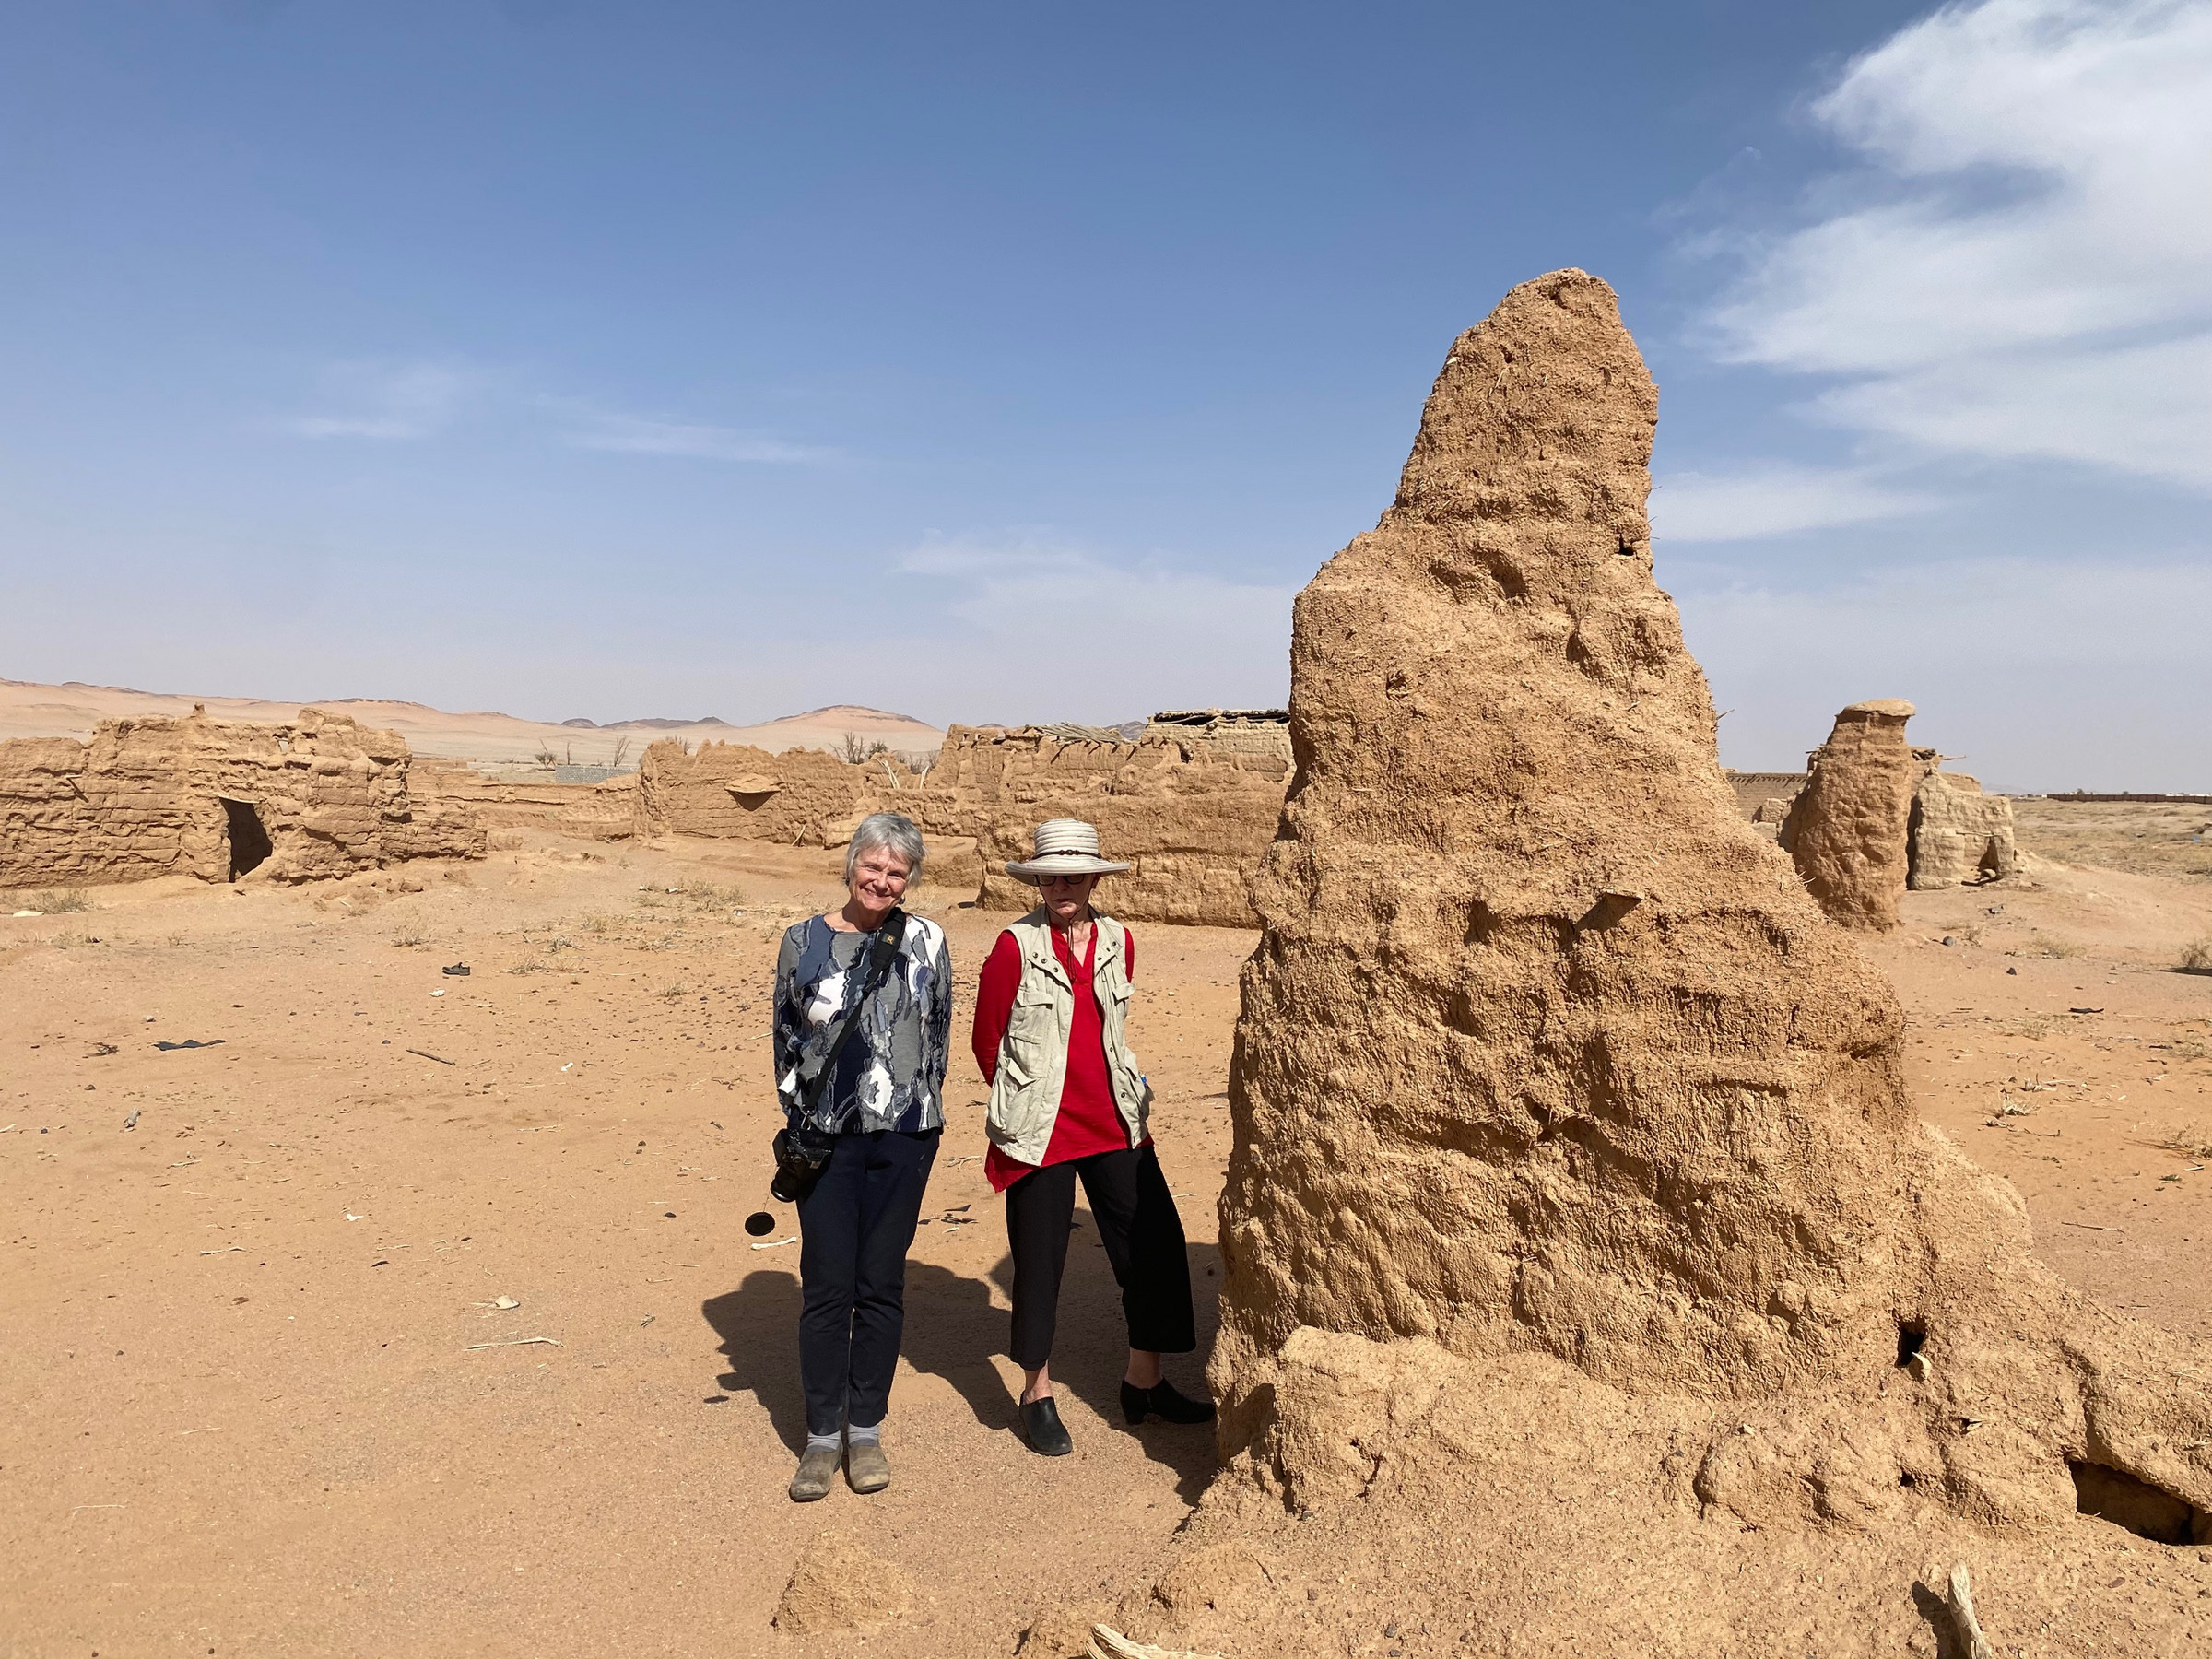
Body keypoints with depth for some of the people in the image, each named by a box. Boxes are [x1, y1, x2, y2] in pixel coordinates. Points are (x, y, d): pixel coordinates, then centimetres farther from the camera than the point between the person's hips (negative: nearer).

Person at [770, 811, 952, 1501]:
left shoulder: (926, 940, 2)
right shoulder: (804, 941, 1)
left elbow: (939, 1031, 9)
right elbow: (785, 1035, 8)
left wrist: (921, 1105, 7)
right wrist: (797, 1115, 5)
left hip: (904, 1134, 1)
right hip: (827, 1135, 0)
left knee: (882, 1282, 8)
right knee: (826, 1285, 3)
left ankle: (867, 1428, 23)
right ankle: (823, 1435, 18)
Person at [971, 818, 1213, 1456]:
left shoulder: (1119, 942, 5)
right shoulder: (1016, 946, -9)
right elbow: (986, 1039, 0)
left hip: (1115, 1122, 5)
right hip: (1040, 1130, -5)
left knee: (1155, 1243, 7)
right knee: (1040, 1259, 5)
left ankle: (1144, 1381, 25)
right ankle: (1038, 1395, 24)